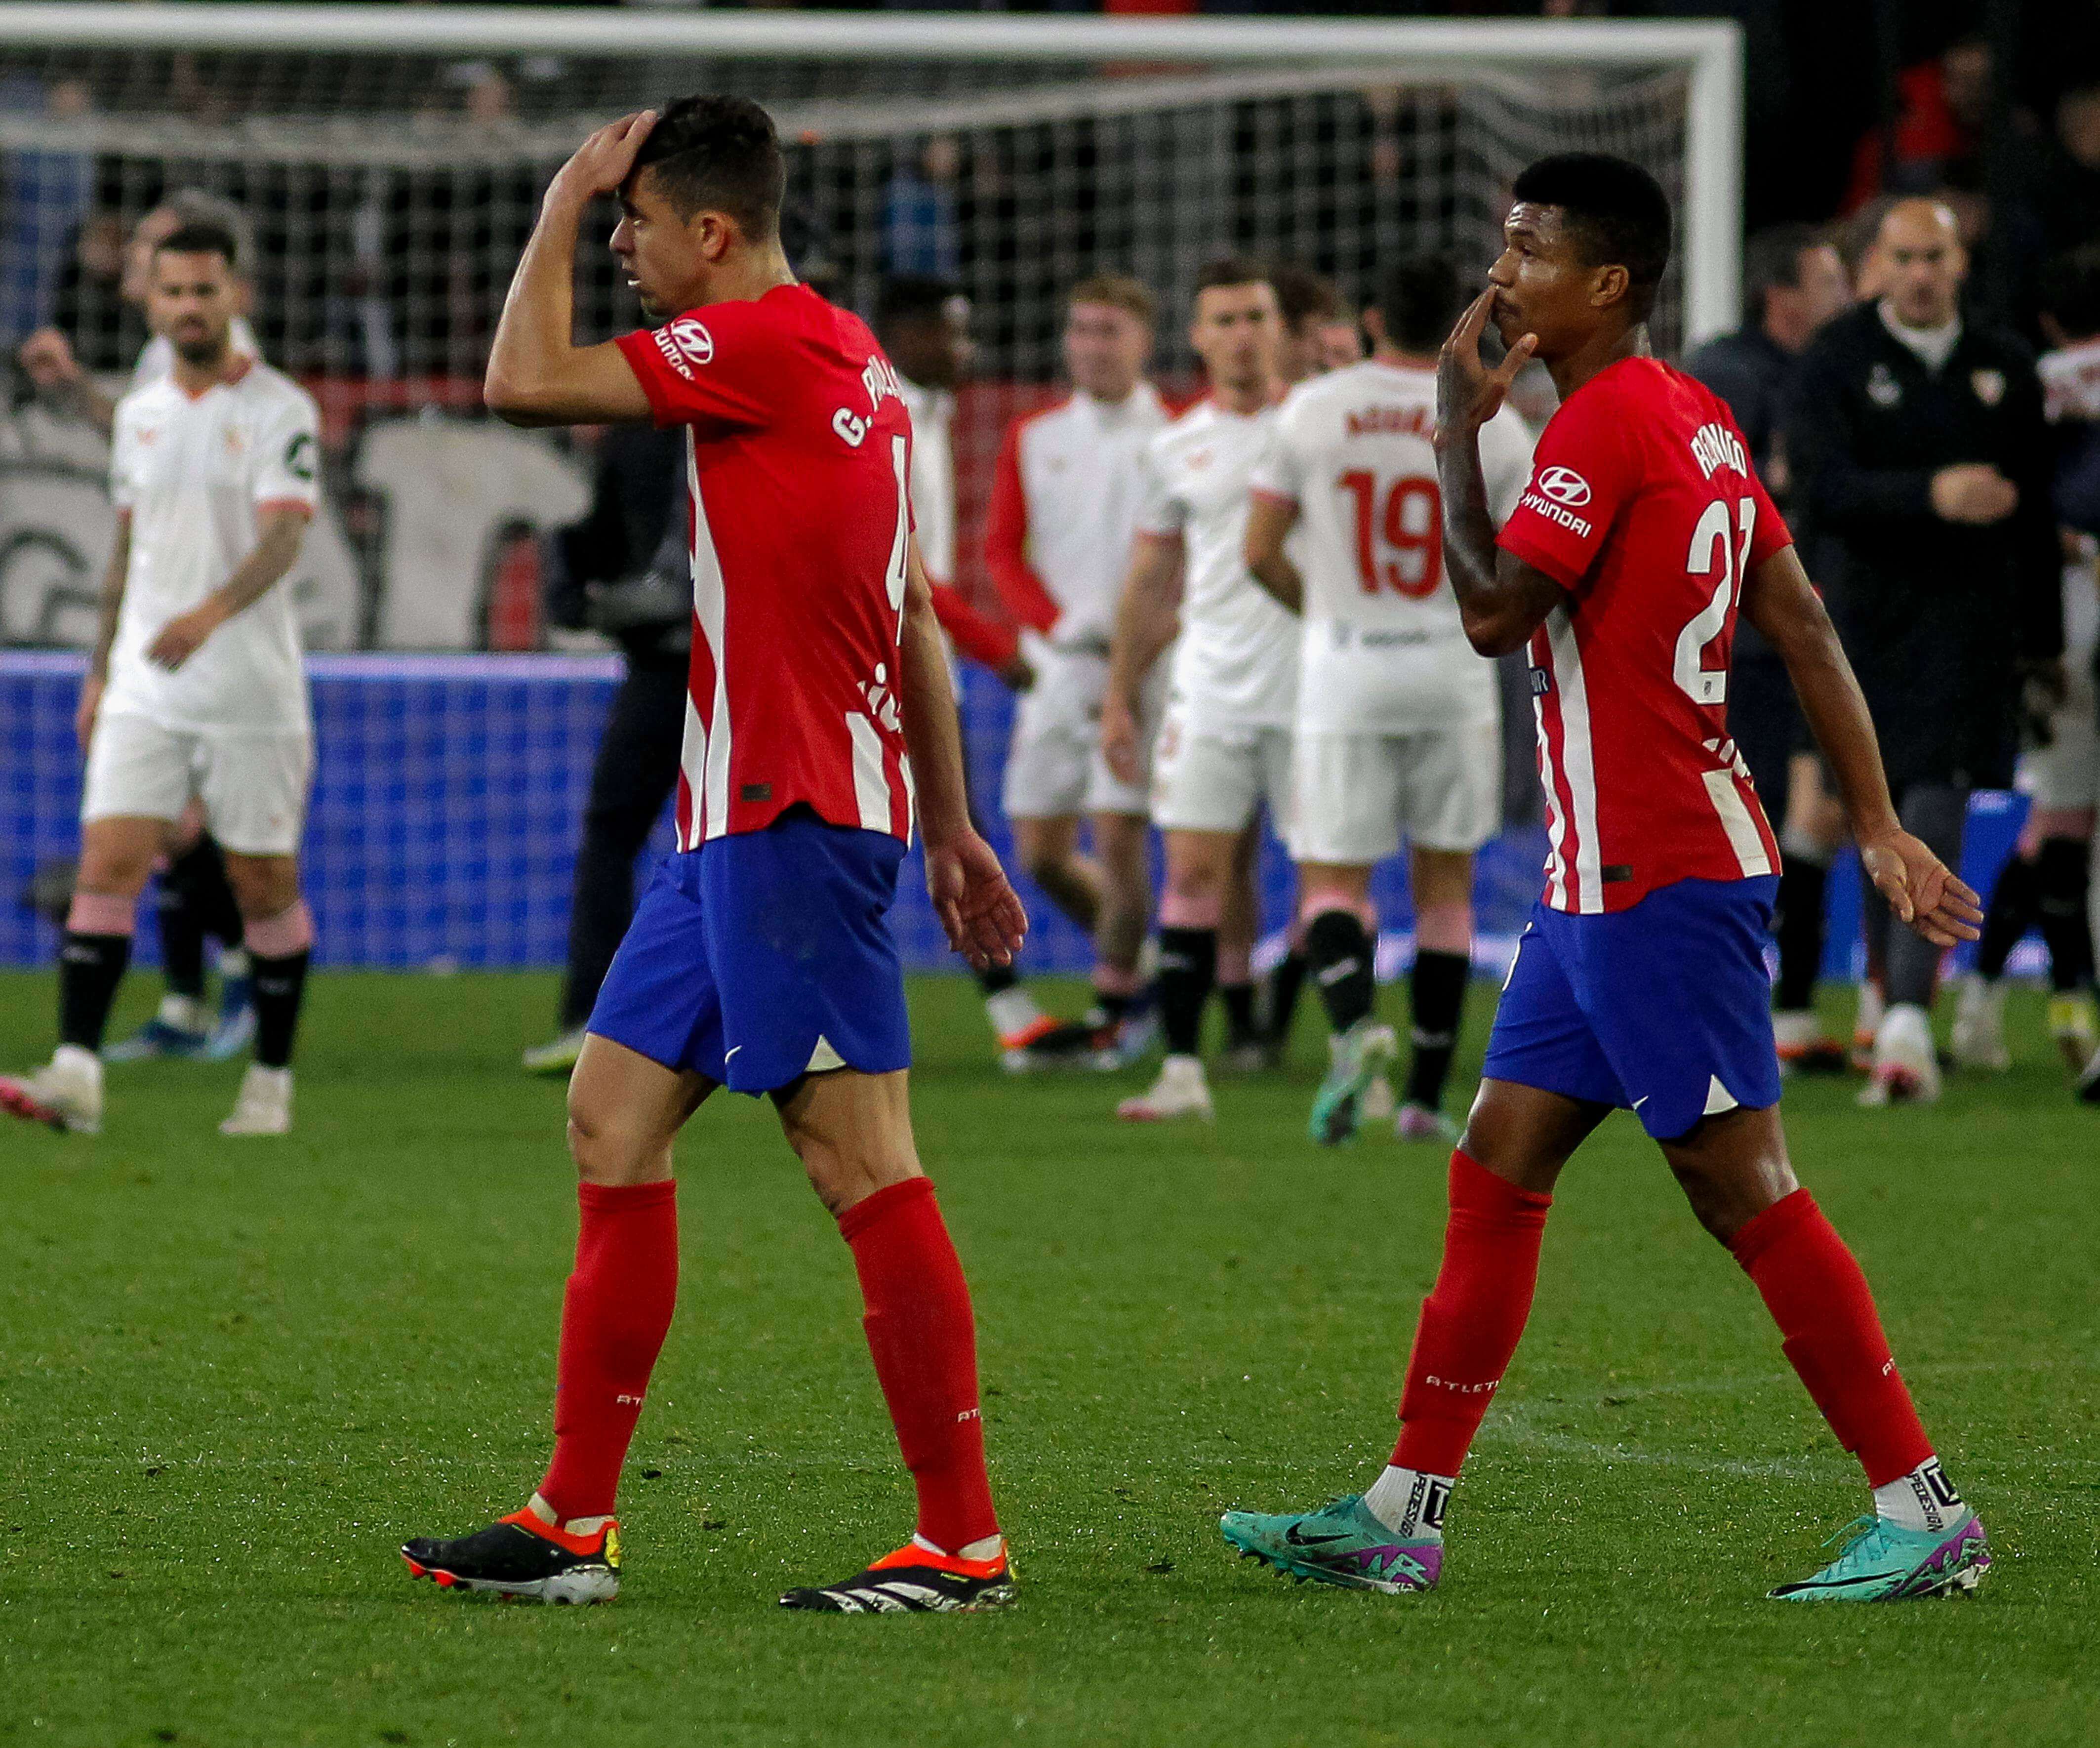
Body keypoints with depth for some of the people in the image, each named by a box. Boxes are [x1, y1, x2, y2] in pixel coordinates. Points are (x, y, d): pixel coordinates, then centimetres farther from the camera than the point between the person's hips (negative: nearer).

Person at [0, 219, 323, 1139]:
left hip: (252, 692, -4)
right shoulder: (139, 414, 12)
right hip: (144, 690, 4)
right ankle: (76, 1074, -17)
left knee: (264, 885, 4)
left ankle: (271, 1081, 18)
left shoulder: (280, 410, -7)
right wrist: (100, 669, 20)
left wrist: (211, 612, -37)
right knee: (109, 862, -10)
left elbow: (283, 537, -20)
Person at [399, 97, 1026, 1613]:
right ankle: (576, 1526, 13)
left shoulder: (764, 342, -13)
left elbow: (524, 384, -15)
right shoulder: (851, 361, 17)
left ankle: (963, 1542, -8)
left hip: (789, 818, -10)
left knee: (863, 1162, -9)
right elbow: (918, 620, 20)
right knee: (614, 1121, 11)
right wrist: (953, 829, 23)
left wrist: (566, 200, -3)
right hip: (737, 819, 10)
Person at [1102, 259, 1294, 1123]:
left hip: (1310, 686, -2)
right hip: (1211, 689, 2)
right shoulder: (1175, 450, 9)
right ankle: (1182, 1067, -1)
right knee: (1192, 866, -4)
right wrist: (1119, 697, 14)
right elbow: (1149, 584, 15)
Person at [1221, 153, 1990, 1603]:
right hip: (1603, 881, 10)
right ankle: (1404, 1516, 13)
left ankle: (1925, 1513, -5)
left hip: (1662, 881, -10)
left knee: (1746, 1190, -8)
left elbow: (1493, 612, -17)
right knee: (1497, 1172, 10)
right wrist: (1879, 824, 12)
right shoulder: (1697, 419, 14)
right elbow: (1805, 628, 13)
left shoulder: (1606, 422, -14)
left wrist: (1459, 429, -8)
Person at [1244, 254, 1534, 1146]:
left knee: (1333, 879, 4)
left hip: (1342, 667, -1)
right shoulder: (1493, 425, -2)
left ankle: (1354, 1022, -27)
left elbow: (1261, 553, 1)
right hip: (1452, 670, 1)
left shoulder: (1312, 409, -2)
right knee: (1445, 878, 13)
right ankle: (1427, 1097, 12)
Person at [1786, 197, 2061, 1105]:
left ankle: (1907, 1020, -19)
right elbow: (1823, 489, -13)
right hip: (1866, 615, 0)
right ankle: (1895, 989, 22)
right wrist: (1930, 495, -27)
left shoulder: (2003, 368, 8)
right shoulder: (1836, 360, 0)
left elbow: (2033, 515, 12)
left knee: (1936, 812, -12)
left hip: (1969, 621, 0)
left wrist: (2042, 640, 12)